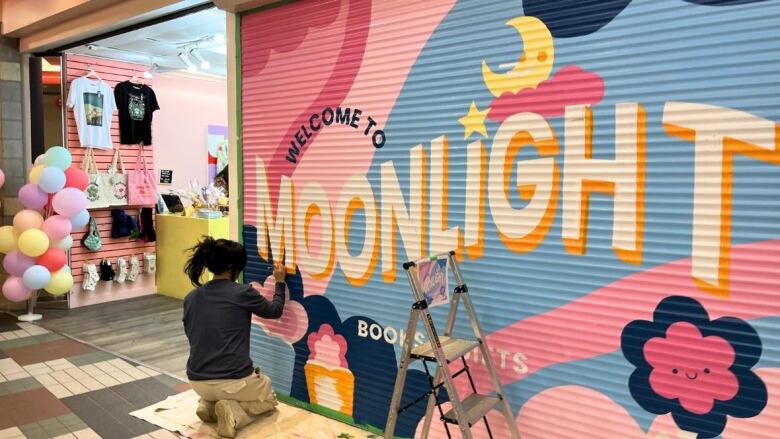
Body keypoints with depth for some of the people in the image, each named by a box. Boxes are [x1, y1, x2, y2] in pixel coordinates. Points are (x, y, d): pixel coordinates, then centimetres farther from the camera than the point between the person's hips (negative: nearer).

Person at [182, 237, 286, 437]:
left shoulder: (191, 298, 3)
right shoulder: (243, 293, -12)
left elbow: (192, 337, 14)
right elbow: (275, 311, 6)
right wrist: (280, 282, 21)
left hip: (197, 382, 6)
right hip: (234, 380, -6)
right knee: (268, 398, 26)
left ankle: (208, 405, 10)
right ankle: (233, 412, -3)